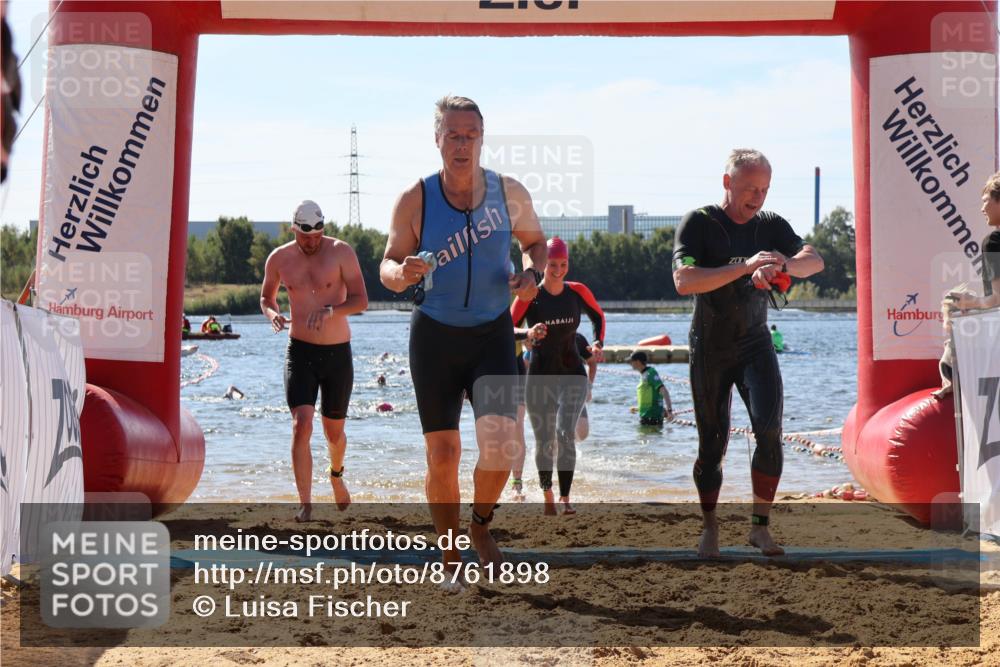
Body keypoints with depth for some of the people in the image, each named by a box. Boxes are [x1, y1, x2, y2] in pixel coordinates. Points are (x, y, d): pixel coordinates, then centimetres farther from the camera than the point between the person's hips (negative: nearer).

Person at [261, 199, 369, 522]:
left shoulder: (341, 252, -7)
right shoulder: (279, 259, 0)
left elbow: (361, 300, -12)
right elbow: (266, 297, 16)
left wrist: (331, 310, -31)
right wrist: (273, 314, -8)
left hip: (338, 353, 0)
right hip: (300, 351, 0)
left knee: (334, 432, 13)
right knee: (301, 426, -18)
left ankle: (336, 475, 46)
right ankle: (305, 504, -16)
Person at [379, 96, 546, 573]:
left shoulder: (509, 194, -2)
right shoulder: (415, 200, -7)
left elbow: (534, 241, 15)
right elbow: (387, 267, 0)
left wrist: (532, 274, -7)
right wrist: (403, 272, -24)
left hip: (492, 333, 1)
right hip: (434, 335, 0)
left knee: (500, 445, -16)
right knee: (442, 456, 1)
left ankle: (481, 524, 15)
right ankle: (450, 560, 19)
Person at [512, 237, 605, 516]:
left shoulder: (577, 292, 1)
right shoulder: (529, 297, -6)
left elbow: (598, 316, 18)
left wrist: (598, 342, 2)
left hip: (572, 375, 0)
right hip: (539, 376, 0)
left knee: (565, 434, -18)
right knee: (543, 442, 6)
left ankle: (565, 499, -16)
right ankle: (547, 493, 29)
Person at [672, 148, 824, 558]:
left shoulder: (771, 226, 4)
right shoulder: (699, 224, -9)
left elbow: (814, 260, -7)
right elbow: (684, 280, -23)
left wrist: (780, 265, -30)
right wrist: (746, 266, -32)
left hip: (755, 344, 2)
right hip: (710, 349, -2)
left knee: (769, 430, -15)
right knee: (712, 443, 2)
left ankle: (759, 526, -6)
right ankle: (709, 528, 18)